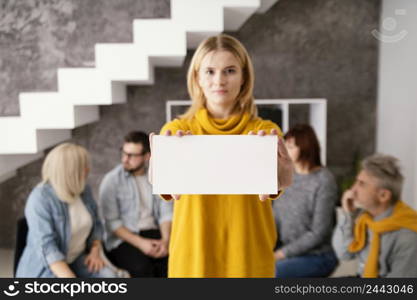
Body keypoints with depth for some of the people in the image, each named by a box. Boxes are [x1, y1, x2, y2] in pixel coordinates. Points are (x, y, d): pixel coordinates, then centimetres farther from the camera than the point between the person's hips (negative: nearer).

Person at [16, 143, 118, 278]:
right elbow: (46, 248, -27)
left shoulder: (84, 190, -1)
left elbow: (96, 224, 11)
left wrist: (95, 251, -7)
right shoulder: (40, 199, -21)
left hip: (78, 259, 6)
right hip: (44, 267, -5)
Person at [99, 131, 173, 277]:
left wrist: (165, 240, -14)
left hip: (154, 233, 3)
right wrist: (140, 243, -18)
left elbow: (166, 212, 3)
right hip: (123, 238, -3)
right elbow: (112, 221, -9)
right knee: (142, 268, -30)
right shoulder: (111, 180, -5)